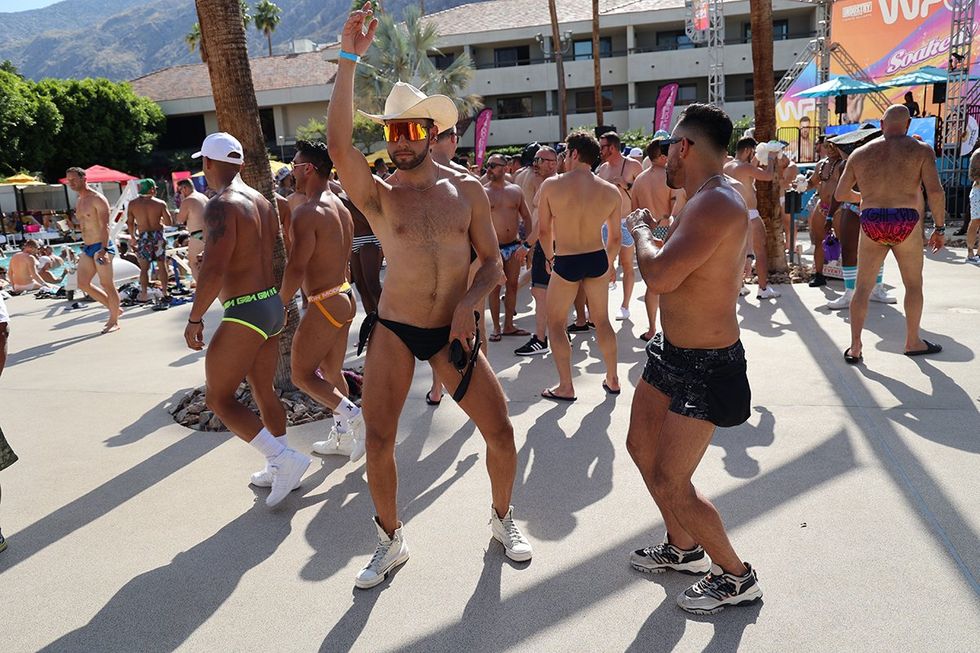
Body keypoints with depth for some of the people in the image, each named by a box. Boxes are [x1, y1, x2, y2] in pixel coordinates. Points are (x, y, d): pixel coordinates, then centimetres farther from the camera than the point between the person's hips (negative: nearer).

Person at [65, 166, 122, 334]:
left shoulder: (98, 199, -11)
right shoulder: (79, 203, 16)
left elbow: (104, 226, -19)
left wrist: (104, 249, -29)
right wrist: (86, 247, 22)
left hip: (101, 246, -9)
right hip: (87, 248, 9)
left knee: (107, 284, -4)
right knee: (83, 284, 6)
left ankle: (114, 321, 7)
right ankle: (115, 309, 17)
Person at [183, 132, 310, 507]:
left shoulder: (221, 206, -15)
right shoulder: (260, 201, 12)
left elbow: (214, 270, -23)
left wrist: (194, 318, -15)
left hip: (245, 311, -9)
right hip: (272, 305, 9)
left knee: (218, 399, 0)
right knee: (264, 392, 19)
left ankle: (284, 459, -5)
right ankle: (280, 470, 29)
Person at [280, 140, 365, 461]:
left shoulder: (307, 213, -19)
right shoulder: (341, 208, 10)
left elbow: (295, 268, -22)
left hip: (324, 303, -9)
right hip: (345, 297, 9)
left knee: (302, 375, 3)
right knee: (332, 372, 18)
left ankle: (352, 415, -7)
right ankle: (342, 436, 26)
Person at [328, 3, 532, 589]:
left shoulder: (467, 189, 3)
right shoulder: (378, 195, -3)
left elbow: (493, 261, 4)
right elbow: (338, 143, -21)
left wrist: (472, 300, -16)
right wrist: (350, 60, -22)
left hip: (454, 331, 1)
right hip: (394, 332, -1)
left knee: (502, 433, 0)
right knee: (378, 440, -1)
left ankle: (503, 519, 29)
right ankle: (391, 541, 23)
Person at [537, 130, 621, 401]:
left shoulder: (551, 185, -10)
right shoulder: (611, 191, -3)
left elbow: (544, 230, -3)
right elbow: (615, 238, 4)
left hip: (566, 263, -3)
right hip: (598, 259, 3)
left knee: (556, 324, 14)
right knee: (602, 321, 20)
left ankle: (566, 387, 16)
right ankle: (612, 379, 30)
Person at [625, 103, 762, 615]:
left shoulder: (717, 203, -24)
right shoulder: (705, 201, 9)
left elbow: (660, 275, -34)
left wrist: (639, 230, -15)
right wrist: (653, 233, 20)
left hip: (705, 366, -11)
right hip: (673, 352, 11)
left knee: (671, 483, -3)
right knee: (641, 446, 20)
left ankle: (736, 577, 21)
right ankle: (683, 548, 41)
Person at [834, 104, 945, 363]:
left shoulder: (860, 153, 9)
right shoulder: (921, 150, 1)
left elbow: (840, 194, 12)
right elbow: (935, 190, -9)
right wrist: (940, 228, 0)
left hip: (871, 224, 2)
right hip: (906, 223, -2)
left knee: (863, 286, 9)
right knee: (913, 284, 17)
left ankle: (855, 348, 5)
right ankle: (913, 342, 28)